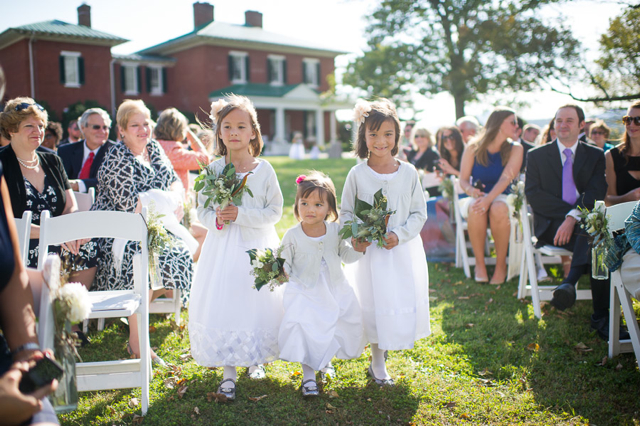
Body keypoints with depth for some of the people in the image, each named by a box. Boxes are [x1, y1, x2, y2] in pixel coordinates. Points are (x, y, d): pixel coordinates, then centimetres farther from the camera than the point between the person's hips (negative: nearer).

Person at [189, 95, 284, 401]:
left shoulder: (264, 169, -4)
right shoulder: (213, 170, -1)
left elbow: (275, 211, -5)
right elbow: (202, 211, 4)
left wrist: (242, 215, -17)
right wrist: (217, 218, -18)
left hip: (257, 245, 0)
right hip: (223, 245, 1)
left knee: (257, 300, 7)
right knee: (222, 302, 0)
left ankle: (256, 359, 32)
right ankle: (228, 370, 14)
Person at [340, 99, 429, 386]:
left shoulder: (408, 173, -3)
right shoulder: (357, 174, -5)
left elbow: (419, 213, 1)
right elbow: (346, 212, 2)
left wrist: (399, 235, -14)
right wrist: (354, 237, -16)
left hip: (403, 250, 2)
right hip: (370, 251, -1)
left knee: (404, 301, 7)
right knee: (374, 304, 5)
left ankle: (385, 347, 34)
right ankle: (378, 362, 24)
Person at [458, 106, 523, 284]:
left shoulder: (515, 149, 2)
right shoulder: (473, 148, 3)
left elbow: (506, 178, -13)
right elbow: (463, 179, 1)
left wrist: (489, 199, -29)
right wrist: (471, 190, -24)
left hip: (501, 197, 0)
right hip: (477, 197, 0)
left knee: (498, 208, -36)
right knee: (475, 209, -36)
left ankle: (501, 264, -21)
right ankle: (479, 263, -22)